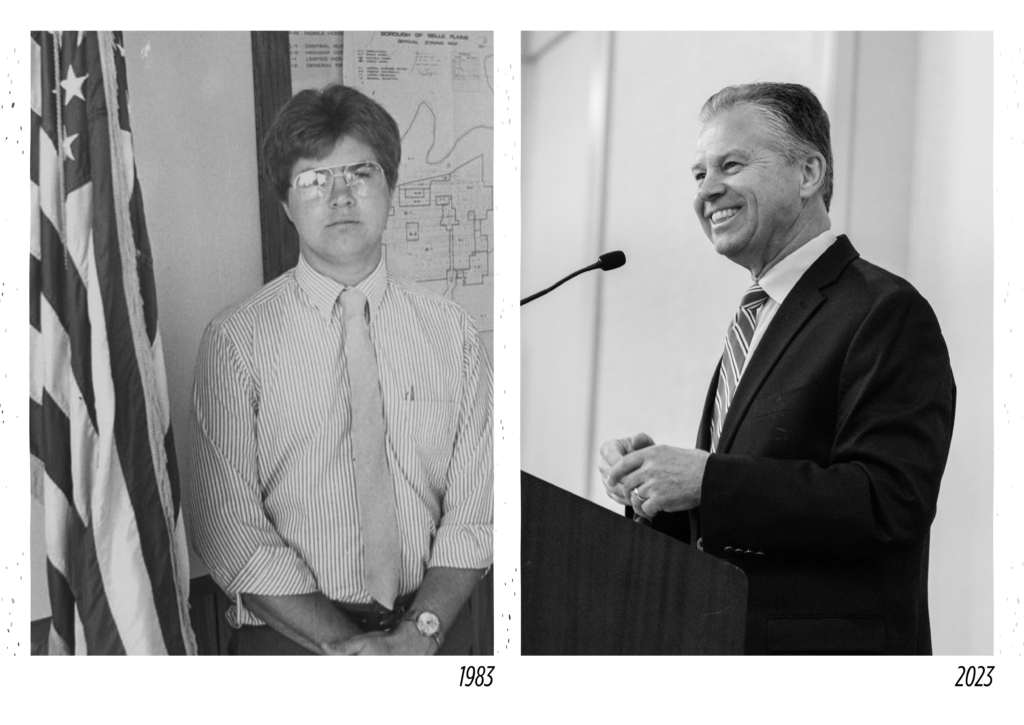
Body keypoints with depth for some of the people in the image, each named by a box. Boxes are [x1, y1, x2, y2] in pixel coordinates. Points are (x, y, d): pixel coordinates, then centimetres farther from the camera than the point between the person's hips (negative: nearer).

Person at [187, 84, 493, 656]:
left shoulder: (453, 332, 1)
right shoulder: (236, 342, -5)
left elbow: (475, 511, -1)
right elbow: (229, 529, -7)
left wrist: (420, 631, -13)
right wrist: (341, 642, -14)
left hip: (434, 631, 1)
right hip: (289, 636, -1)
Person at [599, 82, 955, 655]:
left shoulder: (888, 313, -13)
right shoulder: (757, 317, 13)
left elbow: (890, 501, -22)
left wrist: (706, 479, -24)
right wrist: (653, 480, -5)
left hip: (827, 650, -7)